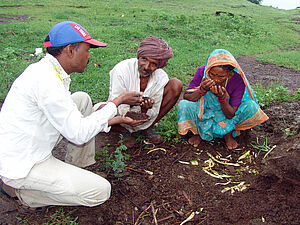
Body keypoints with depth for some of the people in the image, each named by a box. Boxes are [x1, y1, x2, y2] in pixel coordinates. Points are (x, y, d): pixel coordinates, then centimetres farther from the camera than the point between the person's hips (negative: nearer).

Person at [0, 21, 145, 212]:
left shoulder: (49, 72, 4)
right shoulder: (46, 80, -27)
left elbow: (70, 119, 12)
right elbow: (78, 134, -24)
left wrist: (115, 120, 12)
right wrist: (117, 102, -15)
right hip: (21, 168, -9)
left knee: (82, 99, 6)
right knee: (101, 191, -9)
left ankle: (77, 170, 13)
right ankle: (22, 193, 1)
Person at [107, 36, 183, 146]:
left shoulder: (161, 77, -18)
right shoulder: (121, 70, -27)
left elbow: (153, 114, -15)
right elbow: (119, 110, -25)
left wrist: (147, 110, -38)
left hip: (146, 113, 2)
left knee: (176, 84, -15)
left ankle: (148, 128, -3)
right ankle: (125, 131, 0)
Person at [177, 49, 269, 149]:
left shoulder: (237, 78, -23)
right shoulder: (202, 72, -22)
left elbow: (231, 115, -18)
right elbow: (186, 98, -18)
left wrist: (222, 98, -36)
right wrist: (202, 90, -35)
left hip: (225, 116, 1)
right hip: (203, 114, 0)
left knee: (252, 107, -25)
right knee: (183, 105, -30)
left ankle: (228, 133, 0)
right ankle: (198, 132, 0)